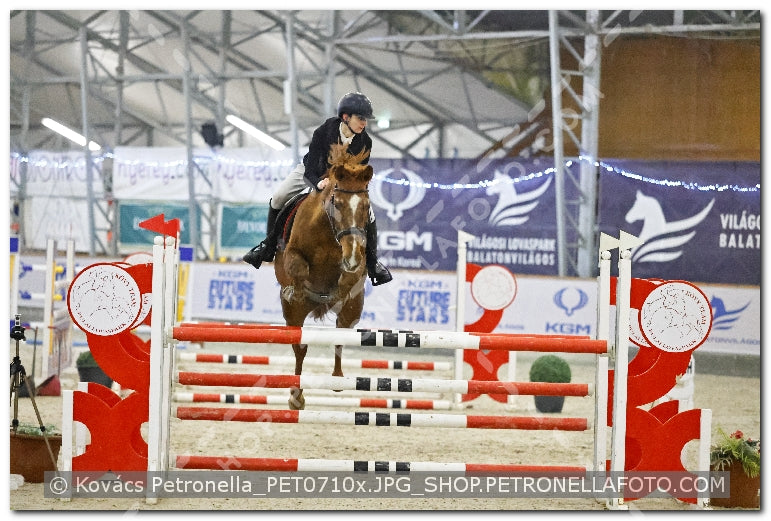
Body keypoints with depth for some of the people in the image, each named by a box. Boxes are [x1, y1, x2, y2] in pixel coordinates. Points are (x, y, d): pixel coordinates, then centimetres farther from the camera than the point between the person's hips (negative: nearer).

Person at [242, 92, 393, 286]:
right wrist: (319, 183, -51)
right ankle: (269, 245, 4)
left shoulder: (365, 142, -25)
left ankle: (372, 262, 6)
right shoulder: (323, 131, -33)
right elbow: (310, 168, -31)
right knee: (278, 198, -16)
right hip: (313, 171, -1)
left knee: (368, 214, -13)